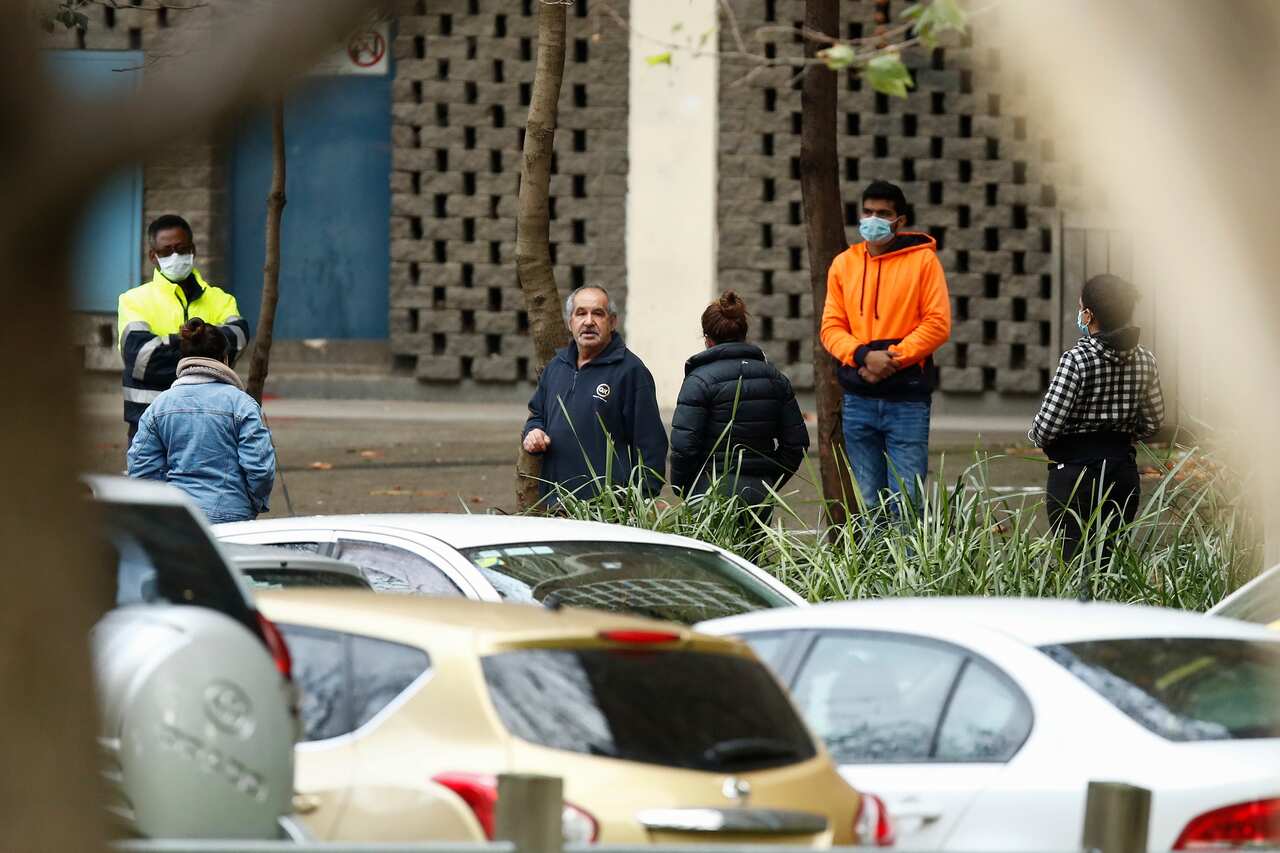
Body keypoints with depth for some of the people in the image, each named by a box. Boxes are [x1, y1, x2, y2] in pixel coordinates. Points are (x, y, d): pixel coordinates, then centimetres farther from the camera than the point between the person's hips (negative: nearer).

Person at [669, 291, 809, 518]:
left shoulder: (700, 380, -6)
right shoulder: (775, 378, 11)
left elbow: (683, 444, -11)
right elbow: (797, 442, 12)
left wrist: (681, 488, 4)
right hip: (760, 498, 5)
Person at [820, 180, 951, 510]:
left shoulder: (922, 260, 1)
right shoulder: (844, 263, 11)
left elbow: (937, 324, -5)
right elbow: (831, 327, 7)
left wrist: (893, 359, -14)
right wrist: (864, 356, -12)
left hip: (907, 399, -4)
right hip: (859, 399, 4)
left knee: (906, 498, -9)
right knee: (868, 500, 6)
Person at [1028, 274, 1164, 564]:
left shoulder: (1076, 360, -16)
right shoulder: (1144, 360, 2)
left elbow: (1047, 427, -16)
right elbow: (1152, 422, 11)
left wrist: (1034, 435, 5)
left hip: (1075, 473, -6)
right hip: (1123, 470, 6)